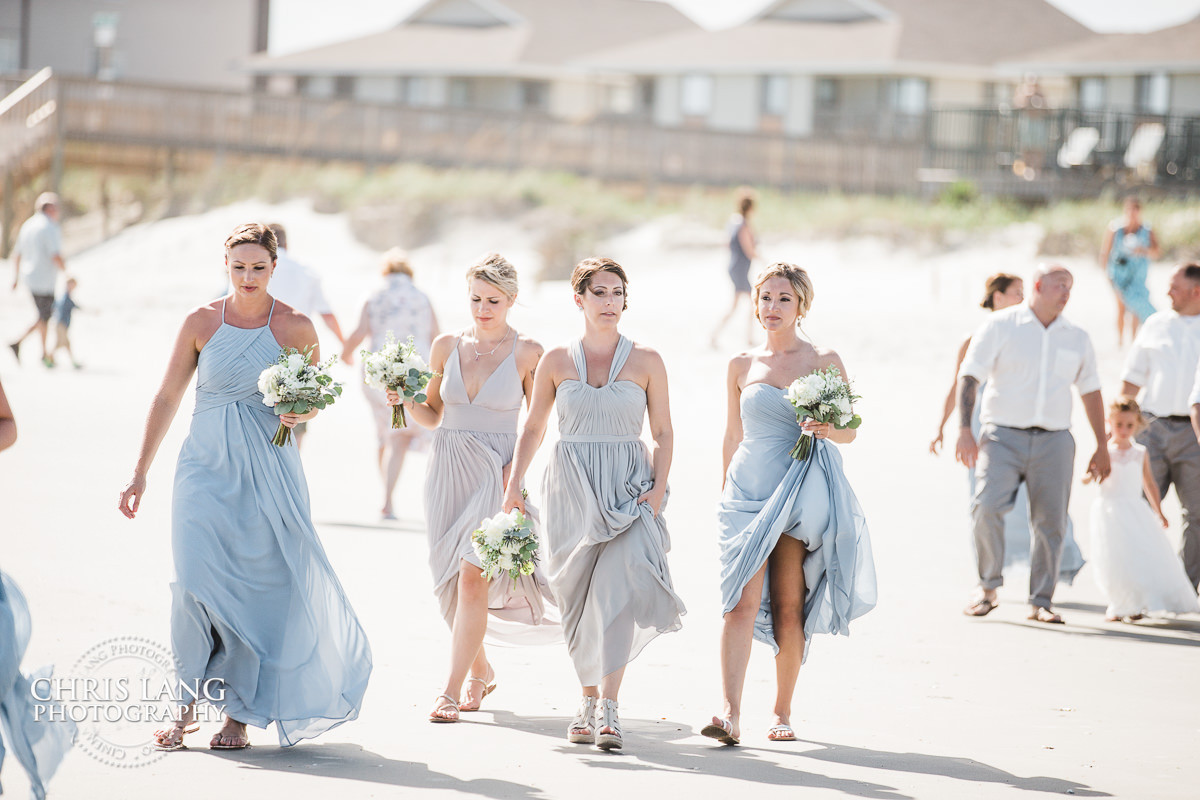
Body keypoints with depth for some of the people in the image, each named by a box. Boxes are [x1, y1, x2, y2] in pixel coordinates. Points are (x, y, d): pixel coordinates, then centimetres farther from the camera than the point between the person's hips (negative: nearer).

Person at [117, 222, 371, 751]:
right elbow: (167, 397, 6)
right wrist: (140, 473, 4)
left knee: (259, 586, -1)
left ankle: (240, 711, 11)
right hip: (206, 468, 0)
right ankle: (187, 705, -2)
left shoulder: (295, 327, -1)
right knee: (197, 579, -13)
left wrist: (302, 414, -12)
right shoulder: (202, 322, 0)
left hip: (267, 471, 0)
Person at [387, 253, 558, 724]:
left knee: (473, 576, -15)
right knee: (452, 582, 8)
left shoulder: (527, 353, -3)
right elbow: (433, 415, 15)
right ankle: (480, 672, 30)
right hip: (447, 468, 4)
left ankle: (452, 691, -12)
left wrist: (515, 469, -14)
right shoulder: (447, 346, 7)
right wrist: (406, 401, -5)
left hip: (496, 470, -4)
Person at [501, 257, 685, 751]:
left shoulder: (646, 362, 4)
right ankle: (589, 699, 18)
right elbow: (533, 428, 13)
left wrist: (659, 486, -8)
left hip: (627, 488, -2)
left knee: (617, 588, -18)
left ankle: (608, 707, -22)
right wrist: (513, 485, 4)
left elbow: (663, 433, 6)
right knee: (579, 598, 3)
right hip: (571, 489, 2)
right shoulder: (556, 362, 6)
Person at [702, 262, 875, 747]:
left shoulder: (824, 362, 3)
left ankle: (782, 711, 16)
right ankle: (731, 713, -20)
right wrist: (726, 487, 19)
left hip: (801, 492, -1)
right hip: (748, 489, 1)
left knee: (788, 606, 2)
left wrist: (827, 429, -16)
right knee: (742, 602, -12)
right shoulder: (742, 366, 9)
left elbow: (850, 431, 5)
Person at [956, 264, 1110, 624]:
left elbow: (1090, 391, 19)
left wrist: (1102, 448, 17)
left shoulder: (1077, 338, 12)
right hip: (1004, 435, -3)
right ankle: (988, 588, -1)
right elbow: (969, 377, -1)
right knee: (987, 507, -19)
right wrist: (964, 430, -11)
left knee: (1051, 523, -2)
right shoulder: (1000, 326, 2)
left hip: (1054, 441, 3)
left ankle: (1041, 601, 11)